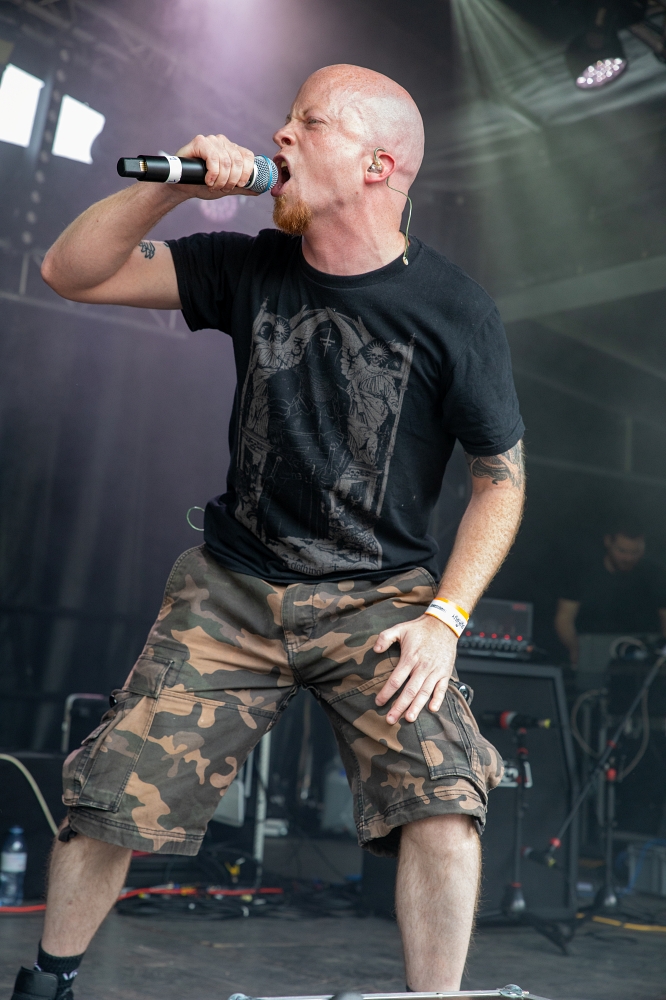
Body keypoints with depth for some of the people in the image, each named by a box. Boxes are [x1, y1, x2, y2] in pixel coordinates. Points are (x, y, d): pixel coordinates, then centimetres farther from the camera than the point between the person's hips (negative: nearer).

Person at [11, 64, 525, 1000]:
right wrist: (170, 186, -14)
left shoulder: (455, 310, -8)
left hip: (378, 597, -2)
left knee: (444, 797, -23)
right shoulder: (251, 268, 1)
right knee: (111, 793, -2)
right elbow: (69, 273, 1)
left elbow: (502, 477, 0)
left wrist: (446, 617, -11)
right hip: (233, 587, 2)